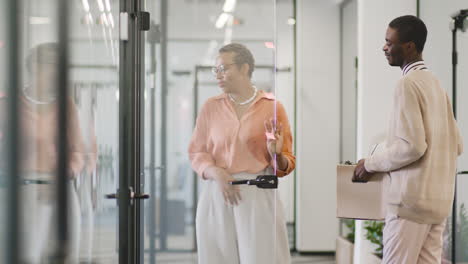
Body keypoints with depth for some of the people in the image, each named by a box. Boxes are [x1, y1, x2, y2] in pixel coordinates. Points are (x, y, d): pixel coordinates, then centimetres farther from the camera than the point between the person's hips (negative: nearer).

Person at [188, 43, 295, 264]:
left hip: (258, 196, -2)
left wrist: (277, 155, -16)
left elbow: (287, 165, 6)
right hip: (217, 196, 2)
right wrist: (216, 173, -9)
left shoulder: (272, 107, 2)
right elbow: (197, 153, 10)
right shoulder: (211, 107, 9)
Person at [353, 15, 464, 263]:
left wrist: (372, 163, -7)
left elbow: (412, 145, -19)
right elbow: (455, 144, 18)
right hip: (438, 199, 9)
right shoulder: (435, 84, 15)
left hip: (412, 197, -9)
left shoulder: (408, 84, -12)